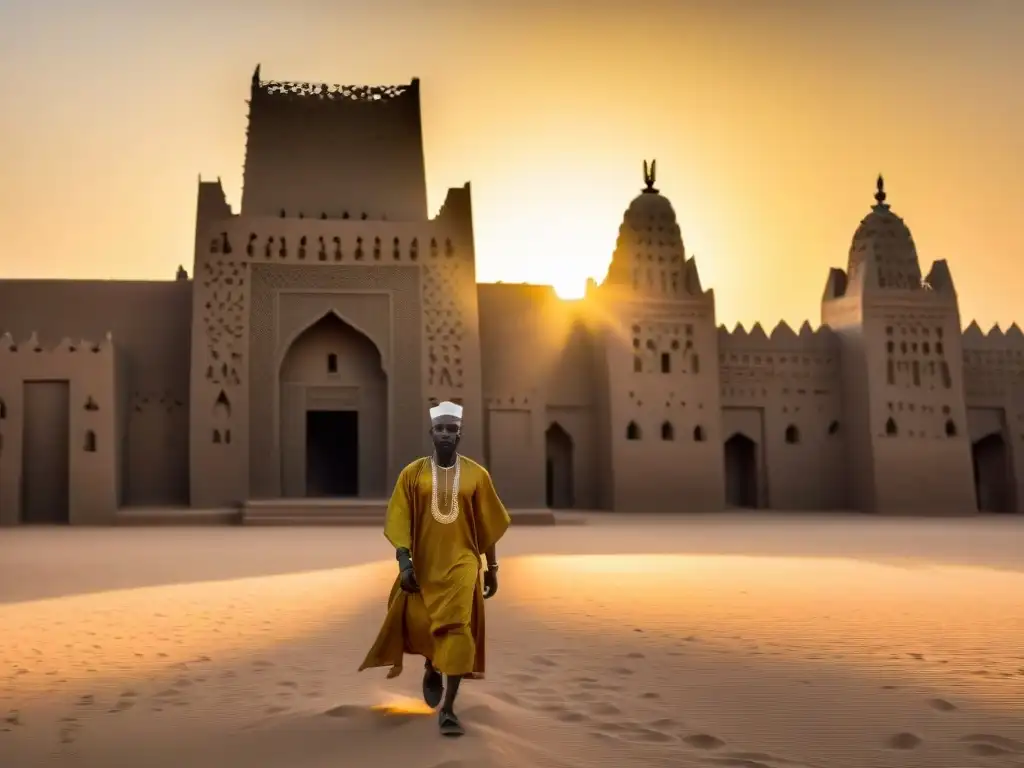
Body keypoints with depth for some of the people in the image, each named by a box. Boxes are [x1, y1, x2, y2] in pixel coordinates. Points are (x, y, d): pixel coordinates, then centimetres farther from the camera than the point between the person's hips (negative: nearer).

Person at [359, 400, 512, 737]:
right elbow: (400, 523, -4)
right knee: (420, 627, 5)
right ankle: (432, 668, 41)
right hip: (423, 565, 1)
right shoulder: (412, 474, -1)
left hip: (462, 565, -1)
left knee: (457, 630, -12)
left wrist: (492, 568, 8)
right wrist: (404, 564, -15)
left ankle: (448, 709, -5)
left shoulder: (477, 475, 0)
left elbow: (488, 526, 6)